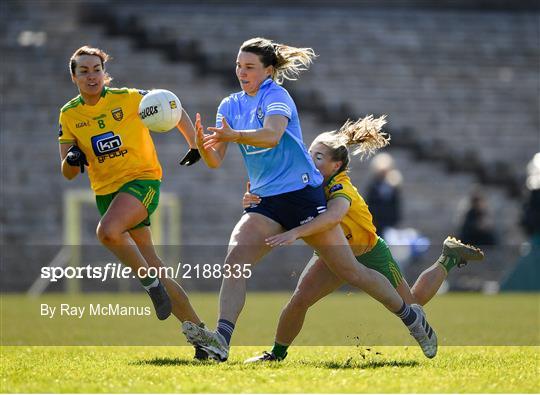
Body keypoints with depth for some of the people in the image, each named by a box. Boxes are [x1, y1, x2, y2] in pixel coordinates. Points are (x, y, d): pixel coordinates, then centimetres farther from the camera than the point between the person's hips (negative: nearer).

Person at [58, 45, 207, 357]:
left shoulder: (129, 98, -7)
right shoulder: (69, 115, 3)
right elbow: (68, 174, 6)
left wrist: (195, 146, 4)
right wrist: (72, 159, -16)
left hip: (142, 179, -5)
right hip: (106, 190, 5)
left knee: (108, 231, -34)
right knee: (153, 268, 3)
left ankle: (152, 284, -13)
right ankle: (198, 330, 11)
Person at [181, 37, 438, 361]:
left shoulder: (275, 95, -8)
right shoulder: (230, 106, 10)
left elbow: (272, 135, -29)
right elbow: (215, 161, 3)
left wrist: (232, 135, -44)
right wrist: (202, 143, -20)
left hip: (302, 194, -5)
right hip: (266, 202, 5)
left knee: (349, 270, 0)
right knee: (234, 261, -19)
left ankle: (411, 317, 18)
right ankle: (221, 340, -30)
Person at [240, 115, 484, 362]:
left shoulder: (341, 188, -37)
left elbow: (334, 215, -60)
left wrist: (295, 233, -72)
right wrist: (253, 201, -44)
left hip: (370, 255, -5)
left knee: (412, 306, 15)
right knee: (299, 300, -17)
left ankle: (448, 257, 35)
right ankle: (277, 353, 1)